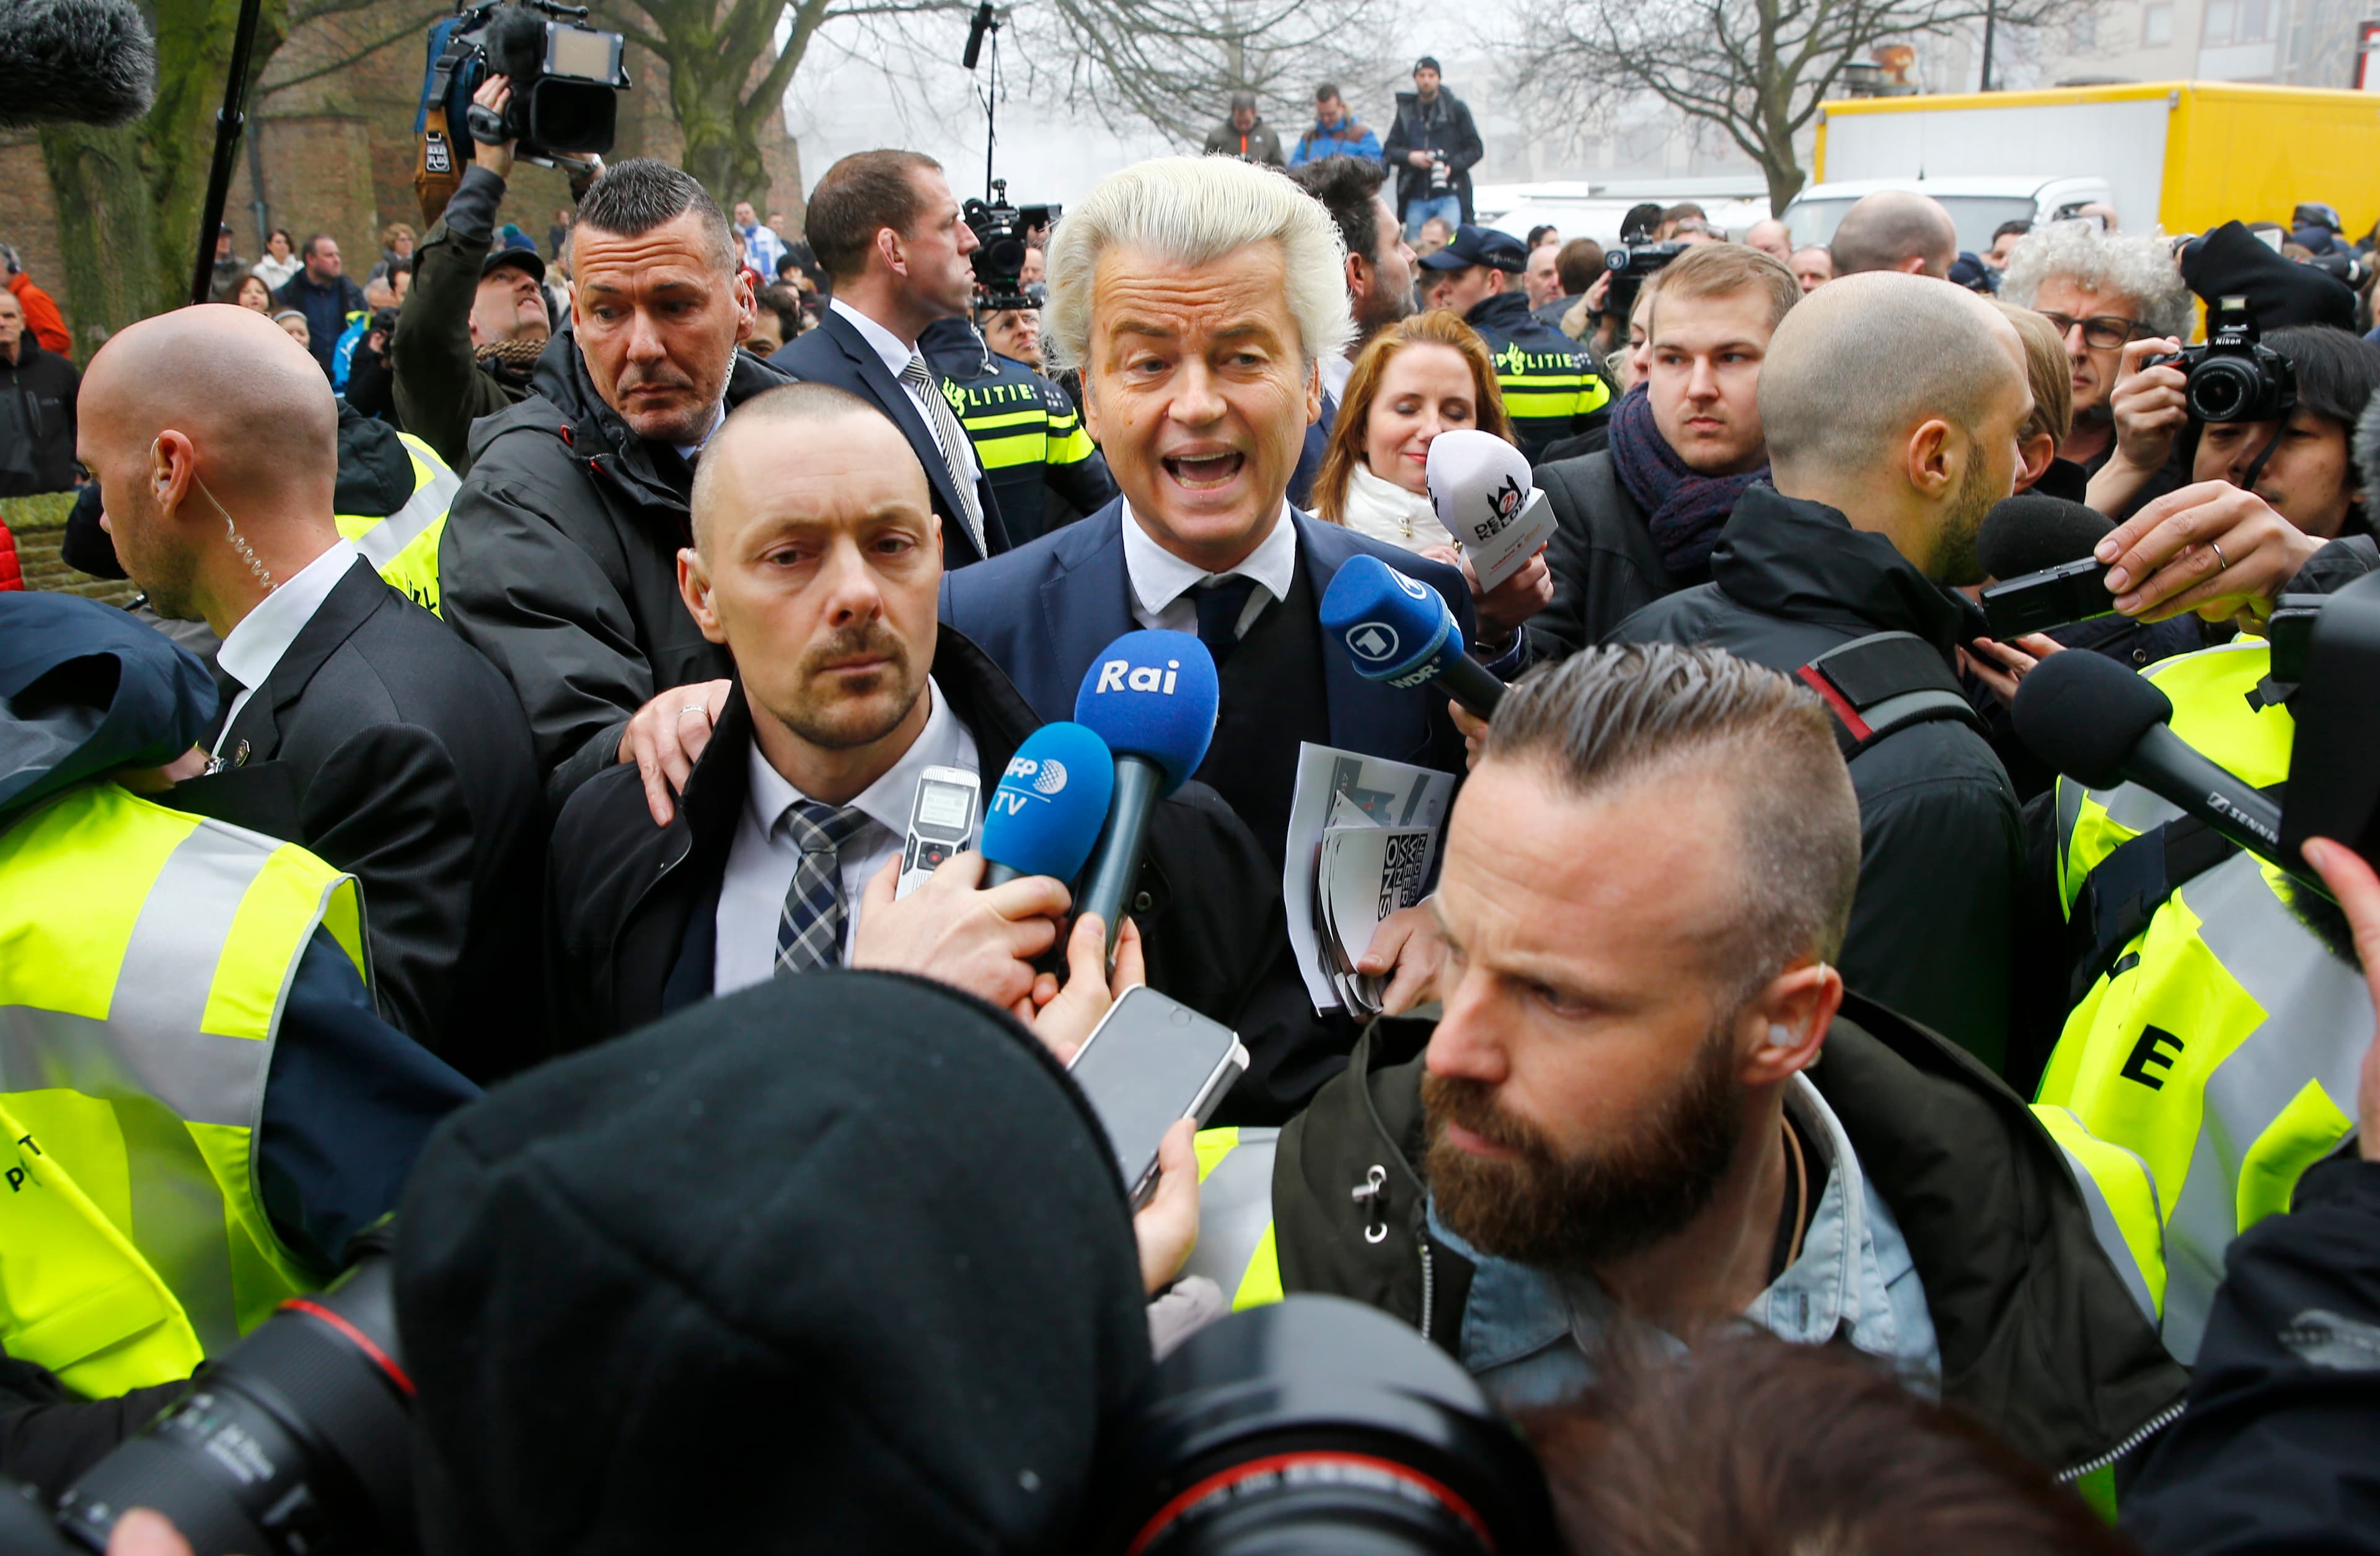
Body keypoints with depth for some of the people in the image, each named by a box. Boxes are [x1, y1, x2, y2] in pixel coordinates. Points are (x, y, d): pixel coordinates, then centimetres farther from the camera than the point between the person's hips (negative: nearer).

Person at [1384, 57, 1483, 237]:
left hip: (1449, 196, -3)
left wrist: (1453, 166, -12)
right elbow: (1389, 150, 13)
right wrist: (1410, 156, -8)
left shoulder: (1456, 109, 8)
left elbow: (1475, 149, 5)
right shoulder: (1406, 111, 15)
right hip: (1416, 198, 3)